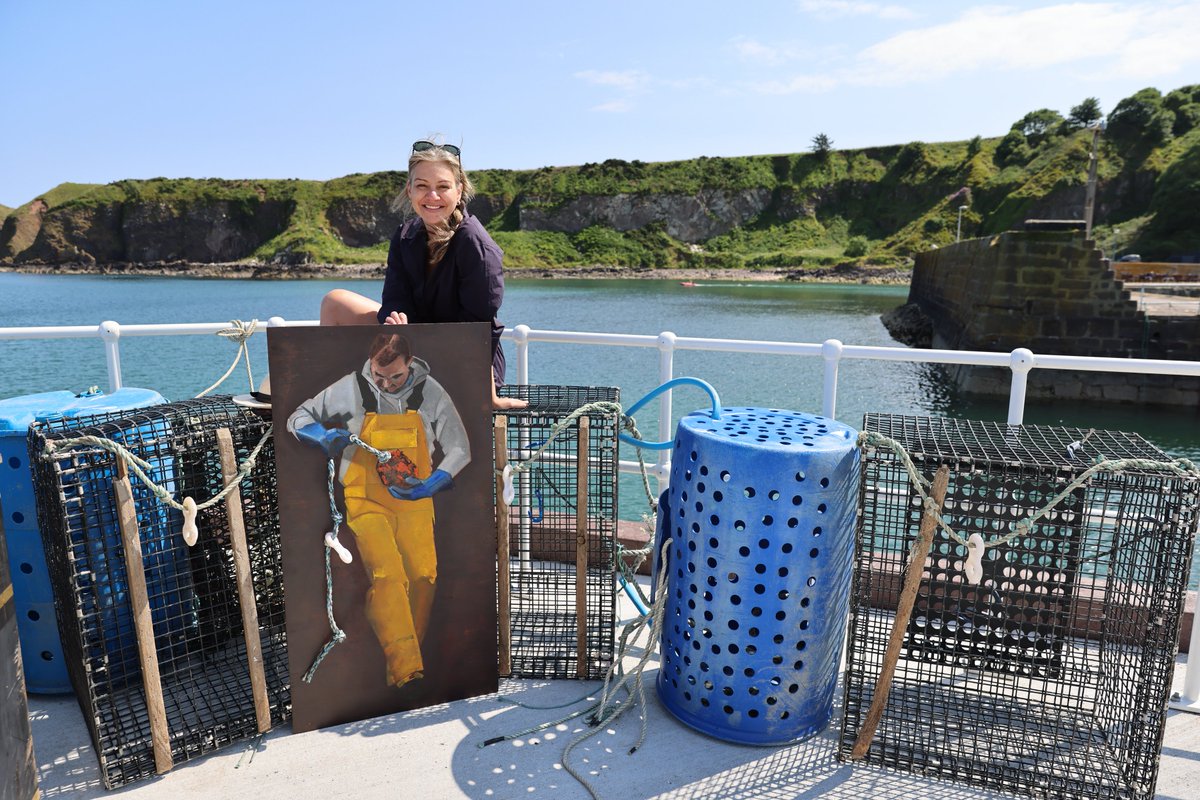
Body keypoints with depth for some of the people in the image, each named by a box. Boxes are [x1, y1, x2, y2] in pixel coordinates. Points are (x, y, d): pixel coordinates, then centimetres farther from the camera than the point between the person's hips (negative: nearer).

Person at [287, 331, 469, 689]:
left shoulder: (431, 393, -3)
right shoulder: (350, 389, -5)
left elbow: (459, 448, 2)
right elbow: (298, 418, 6)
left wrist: (432, 484, -15)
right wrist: (326, 436, -17)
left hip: (414, 501, 2)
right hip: (367, 500, -2)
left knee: (423, 576, -5)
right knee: (388, 575, -20)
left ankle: (402, 665, 13)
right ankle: (407, 671, -22)